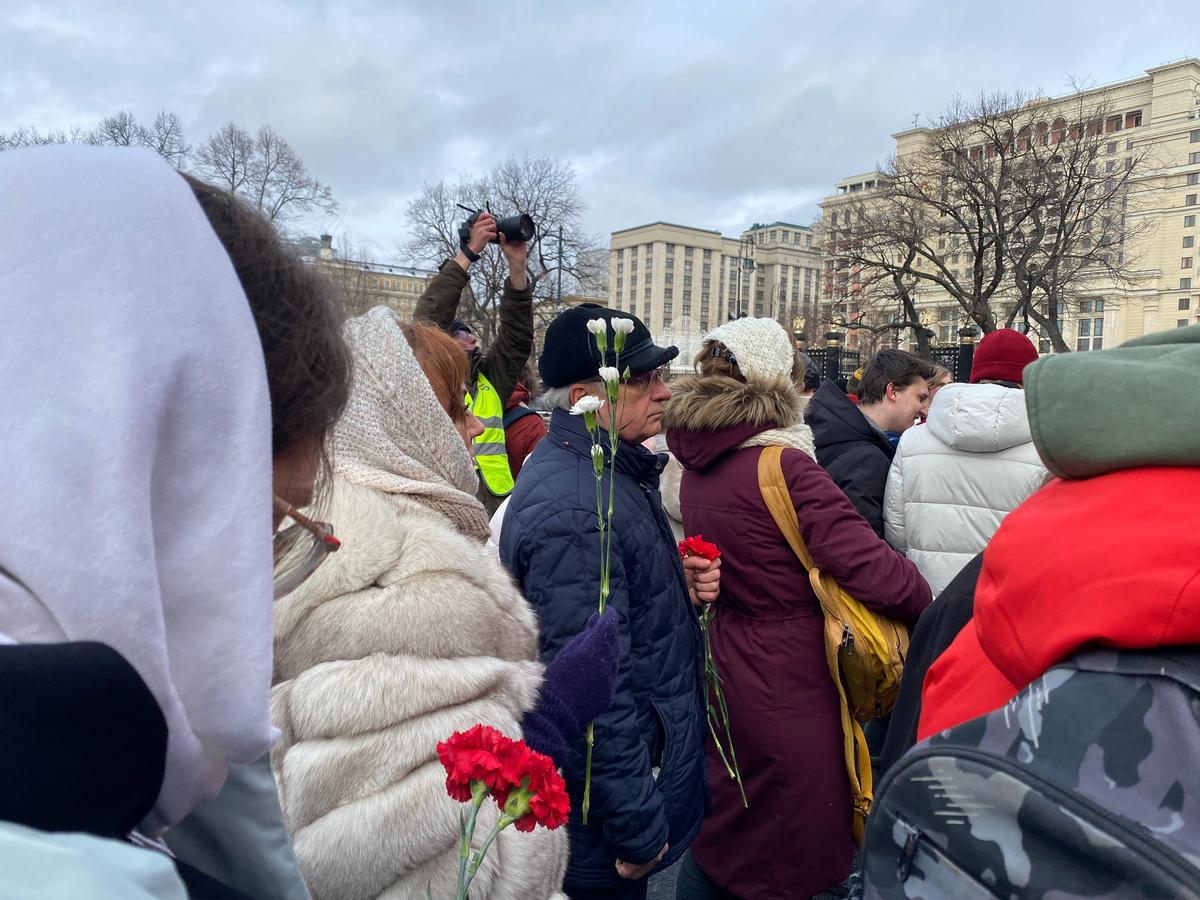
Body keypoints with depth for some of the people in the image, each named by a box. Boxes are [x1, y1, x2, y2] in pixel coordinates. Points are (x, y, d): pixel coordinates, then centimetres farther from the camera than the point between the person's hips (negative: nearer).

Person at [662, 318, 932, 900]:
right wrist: (928, 603, -8)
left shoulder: (697, 467, 2)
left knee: (722, 830, 25)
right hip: (789, 686, -7)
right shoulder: (785, 466, -22)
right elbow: (872, 568, -25)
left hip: (726, 669, 7)